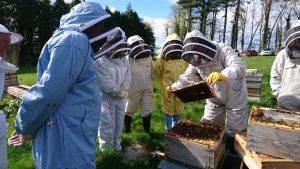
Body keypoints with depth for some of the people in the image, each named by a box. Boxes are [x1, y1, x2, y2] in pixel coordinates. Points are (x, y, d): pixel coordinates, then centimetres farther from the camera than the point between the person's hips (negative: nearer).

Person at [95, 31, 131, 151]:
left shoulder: (124, 59, 6)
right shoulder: (100, 61, -16)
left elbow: (128, 77, 6)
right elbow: (105, 83, -20)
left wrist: (123, 90, -10)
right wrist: (119, 91, -13)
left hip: (120, 97, 7)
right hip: (106, 97, -6)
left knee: (118, 123, 16)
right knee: (107, 124, -2)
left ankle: (116, 146, 33)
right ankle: (107, 150, 16)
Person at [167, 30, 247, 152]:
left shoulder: (222, 50, -27)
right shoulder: (195, 61, -7)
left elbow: (240, 66, -39)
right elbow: (187, 77, -3)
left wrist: (222, 74, -59)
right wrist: (174, 86, -19)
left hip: (234, 96, -5)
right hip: (214, 98, 6)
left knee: (234, 130, 10)